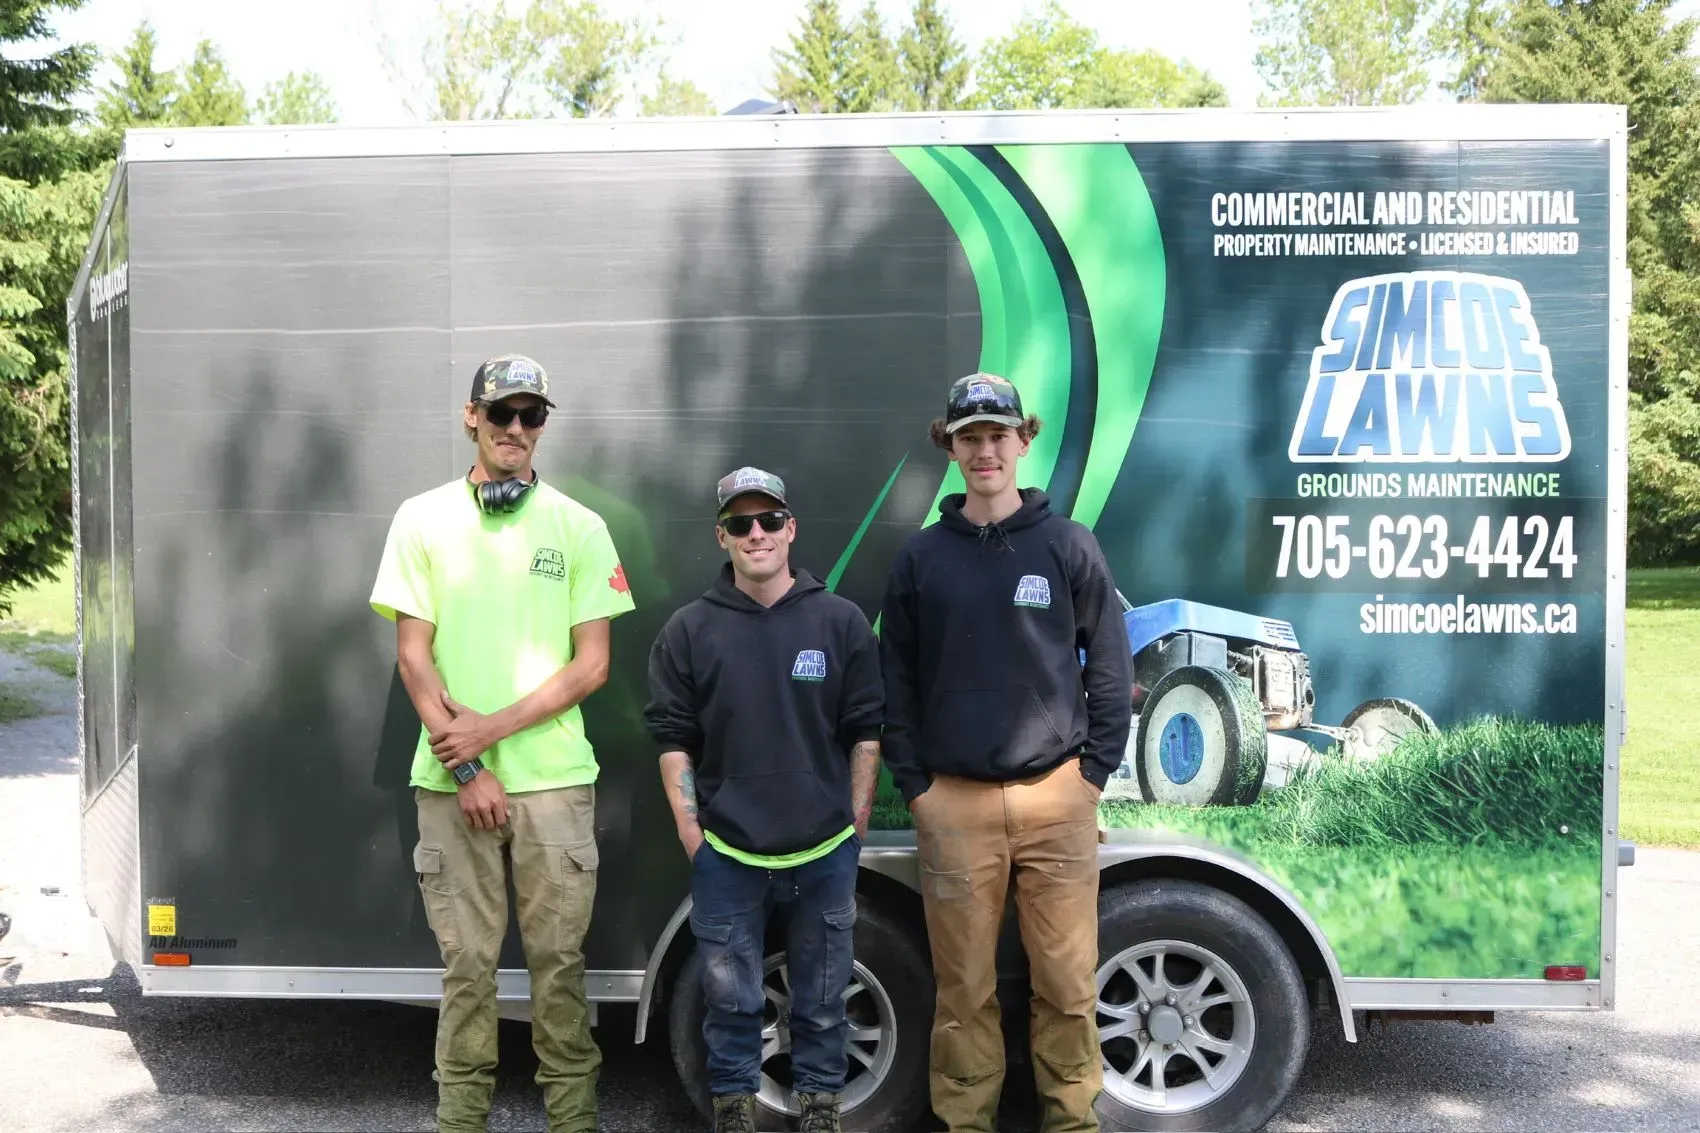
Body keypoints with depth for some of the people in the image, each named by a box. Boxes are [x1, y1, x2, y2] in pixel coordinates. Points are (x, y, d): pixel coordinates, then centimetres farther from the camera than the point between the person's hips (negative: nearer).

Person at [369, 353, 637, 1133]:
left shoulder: (579, 526, 2)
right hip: (450, 779, 0)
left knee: (558, 959, 6)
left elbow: (592, 665, -1)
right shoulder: (424, 518, 4)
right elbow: (412, 657, 1)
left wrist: (492, 728, -10)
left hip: (555, 779, 0)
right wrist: (466, 767, -7)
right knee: (467, 961, 9)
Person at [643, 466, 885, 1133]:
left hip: (825, 852, 0)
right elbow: (673, 739, 3)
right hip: (725, 853, 0)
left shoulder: (841, 621, -1)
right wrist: (689, 830, -1)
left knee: (822, 999, 13)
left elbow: (866, 730, 3)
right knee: (731, 997, 11)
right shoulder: (689, 630, 0)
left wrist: (857, 824, 1)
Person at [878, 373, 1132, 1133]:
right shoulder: (920, 557, 6)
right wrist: (912, 784, 2)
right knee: (964, 986, 8)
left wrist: (1096, 771, -1)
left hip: (1057, 797, 0)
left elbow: (1109, 665, 4)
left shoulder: (1070, 546, 3)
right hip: (953, 803, 1)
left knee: (1068, 982, 5)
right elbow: (895, 678, 7)